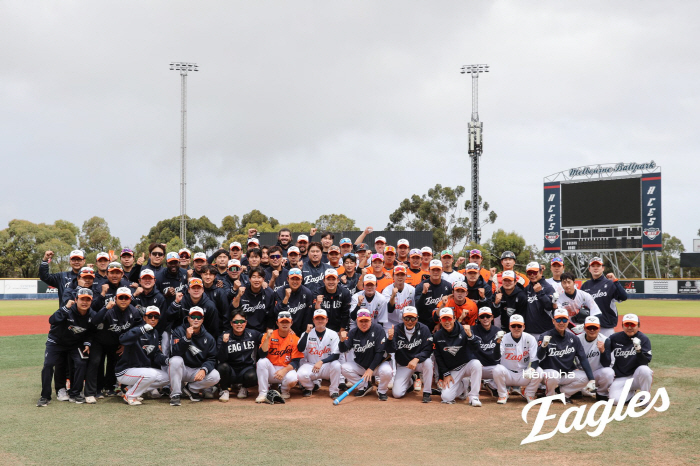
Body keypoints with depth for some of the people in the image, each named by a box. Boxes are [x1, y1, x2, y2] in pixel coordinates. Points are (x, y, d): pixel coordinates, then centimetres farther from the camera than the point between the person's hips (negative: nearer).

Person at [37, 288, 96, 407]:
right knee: (48, 364, -15)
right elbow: (52, 321, -44)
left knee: (81, 363, -15)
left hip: (76, 343, 3)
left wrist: (87, 344, -11)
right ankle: (45, 396, 0)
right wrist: (66, 308, -48)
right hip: (56, 342, -3)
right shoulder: (69, 311, -28)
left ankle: (74, 394, 2)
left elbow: (90, 332, 4)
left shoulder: (92, 315, -14)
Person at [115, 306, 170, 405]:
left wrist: (165, 360, -11)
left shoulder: (155, 334, 10)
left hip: (142, 369, 9)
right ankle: (130, 396, -9)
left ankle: (133, 389, 8)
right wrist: (142, 329, -47)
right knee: (151, 374, -31)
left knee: (165, 378, 1)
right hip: (125, 371, -9)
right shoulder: (137, 330, -17)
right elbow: (122, 340, -38)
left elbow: (156, 355, 10)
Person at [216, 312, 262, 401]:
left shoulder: (253, 334, 0)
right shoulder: (224, 336, -6)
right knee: (223, 367, -33)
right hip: (230, 371, -1)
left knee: (252, 376, -32)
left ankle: (244, 388, 6)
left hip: (246, 368, 1)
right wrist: (224, 343, -29)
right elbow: (221, 359, -17)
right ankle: (224, 390, -2)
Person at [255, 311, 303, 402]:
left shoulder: (295, 339, -3)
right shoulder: (269, 335, -3)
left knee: (292, 379, -34)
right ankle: (263, 393, -17)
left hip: (287, 369, -1)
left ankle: (284, 389, 7)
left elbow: (296, 361, -7)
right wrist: (267, 338, -27)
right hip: (271, 370, 1)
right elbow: (262, 355, -16)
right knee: (262, 361, -30)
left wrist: (284, 370, -23)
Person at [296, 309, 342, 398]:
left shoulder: (333, 334, -3)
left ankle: (334, 391, -11)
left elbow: (336, 355, -11)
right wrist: (307, 332, -24)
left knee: (336, 364, -33)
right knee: (301, 375, -31)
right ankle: (309, 387, 7)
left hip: (326, 366, 0)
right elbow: (300, 349, -17)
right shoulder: (307, 334, -1)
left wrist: (321, 362, -25)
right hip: (310, 365, 0)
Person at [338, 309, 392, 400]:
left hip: (377, 364, -4)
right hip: (360, 365, 4)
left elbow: (380, 352, -18)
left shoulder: (378, 329, -17)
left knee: (386, 371, -34)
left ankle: (382, 391, 0)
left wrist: (371, 369, -21)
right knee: (344, 368, -17)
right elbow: (343, 350, -11)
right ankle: (364, 387, 5)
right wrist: (342, 341, -34)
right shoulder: (353, 332, -5)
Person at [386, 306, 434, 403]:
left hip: (419, 362, -1)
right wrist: (390, 338, -40)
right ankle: (410, 383, 25)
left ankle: (427, 393, -17)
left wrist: (416, 359, -34)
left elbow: (428, 350, -18)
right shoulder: (397, 329, -11)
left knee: (428, 362, -36)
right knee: (396, 394, -11)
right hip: (403, 365, 1)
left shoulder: (423, 329, -13)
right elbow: (391, 350, -19)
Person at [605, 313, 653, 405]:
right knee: (616, 400, -23)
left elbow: (645, 362, -15)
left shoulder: (644, 339, -5)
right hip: (620, 378, 2)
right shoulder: (614, 338, -1)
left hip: (637, 375, -2)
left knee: (644, 370, -36)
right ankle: (631, 393, 15)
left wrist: (638, 349, -31)